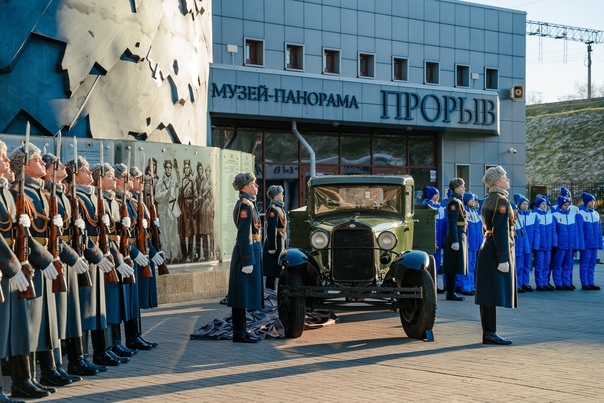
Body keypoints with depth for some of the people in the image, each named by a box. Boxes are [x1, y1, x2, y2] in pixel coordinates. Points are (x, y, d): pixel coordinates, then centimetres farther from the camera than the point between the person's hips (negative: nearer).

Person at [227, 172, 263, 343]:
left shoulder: (248, 203, 16)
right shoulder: (245, 205, -15)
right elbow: (244, 236, -20)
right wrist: (248, 261, -21)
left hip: (252, 251, 10)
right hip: (248, 252, -10)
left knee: (244, 295, 12)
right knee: (243, 295, -6)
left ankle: (240, 331, 18)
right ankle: (239, 333, -2)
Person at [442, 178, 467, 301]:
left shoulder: (458, 201, 18)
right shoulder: (454, 202, -13)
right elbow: (452, 222, -19)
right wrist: (455, 240, -22)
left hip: (460, 235, 10)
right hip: (456, 236, -10)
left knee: (453, 267, 11)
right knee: (453, 267, -6)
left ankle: (451, 292, 16)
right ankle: (451, 293, -4)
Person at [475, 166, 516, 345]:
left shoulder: (488, 200, 17)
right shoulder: (501, 200, -13)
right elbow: (501, 231, -20)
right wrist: (503, 259, -21)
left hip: (486, 248, 10)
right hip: (497, 251, -10)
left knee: (488, 295, 9)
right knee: (494, 293, -8)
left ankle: (488, 334, 13)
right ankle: (491, 333, -8)